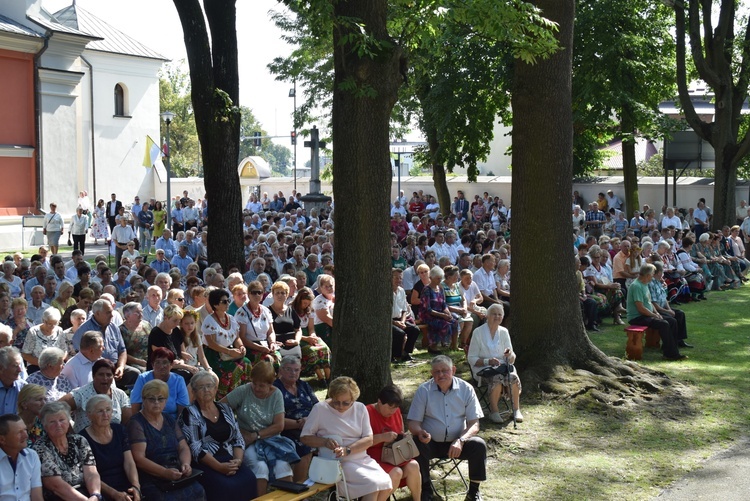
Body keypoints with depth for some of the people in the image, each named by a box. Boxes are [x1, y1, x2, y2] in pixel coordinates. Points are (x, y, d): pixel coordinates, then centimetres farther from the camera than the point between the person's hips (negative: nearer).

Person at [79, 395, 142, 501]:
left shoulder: (119, 430, 9)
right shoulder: (83, 438, -5)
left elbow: (129, 463, 1)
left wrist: (136, 486, -17)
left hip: (126, 487, 4)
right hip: (102, 492, -4)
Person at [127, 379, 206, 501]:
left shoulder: (170, 420, 17)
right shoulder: (136, 423, -2)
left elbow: (184, 448, 15)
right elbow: (139, 458, -12)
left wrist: (186, 464, -7)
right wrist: (165, 472, -23)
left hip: (177, 476, 6)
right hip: (151, 480, -5)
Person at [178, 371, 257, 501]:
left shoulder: (225, 409, 16)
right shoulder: (189, 413, 0)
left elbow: (238, 439, 14)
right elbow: (194, 448, -10)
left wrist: (238, 460, -6)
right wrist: (219, 467, -18)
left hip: (229, 460, 5)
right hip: (204, 464, -5)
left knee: (249, 480, -25)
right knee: (227, 486, -32)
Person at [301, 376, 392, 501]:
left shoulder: (360, 408, 6)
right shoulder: (320, 409, -5)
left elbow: (369, 440, 0)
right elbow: (305, 438, -1)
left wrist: (347, 450, -18)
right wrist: (324, 442, -21)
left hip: (362, 459, 5)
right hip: (337, 462, -5)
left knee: (386, 485, -19)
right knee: (373, 484, -26)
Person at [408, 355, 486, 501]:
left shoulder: (466, 389, -5)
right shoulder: (423, 390, -6)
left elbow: (474, 424, -6)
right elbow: (413, 422, -5)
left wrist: (460, 441, -25)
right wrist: (420, 432, -30)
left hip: (458, 442, 1)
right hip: (431, 443, -1)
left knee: (479, 445, -26)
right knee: (416, 445, -31)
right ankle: (425, 489, -8)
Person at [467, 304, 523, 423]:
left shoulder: (504, 332, 8)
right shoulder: (478, 332, -4)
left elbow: (512, 359, 8)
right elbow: (471, 359, -6)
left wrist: (510, 355, -17)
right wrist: (488, 361, -21)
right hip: (482, 368, -3)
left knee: (514, 377, -30)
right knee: (497, 378, -35)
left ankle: (516, 410, -17)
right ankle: (494, 412, -20)